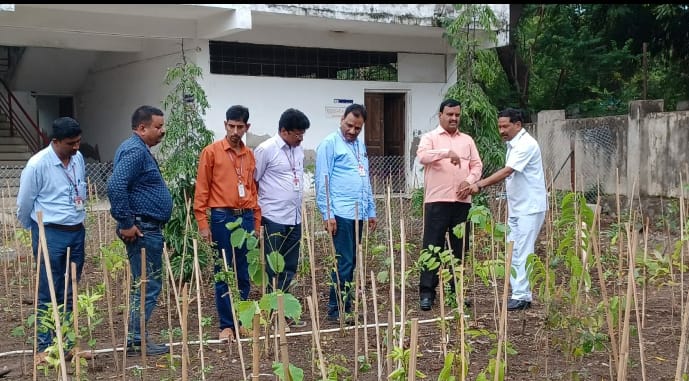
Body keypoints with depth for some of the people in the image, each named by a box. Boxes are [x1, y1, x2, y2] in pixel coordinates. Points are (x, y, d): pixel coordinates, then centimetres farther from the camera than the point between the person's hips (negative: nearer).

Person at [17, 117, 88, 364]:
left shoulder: (78, 159, 3)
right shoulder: (37, 164, -15)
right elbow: (24, 204, -5)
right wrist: (34, 231, 8)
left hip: (77, 232, 6)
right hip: (50, 234, -6)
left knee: (70, 293, 12)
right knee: (48, 295, 1)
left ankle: (67, 343, 22)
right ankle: (44, 348, 11)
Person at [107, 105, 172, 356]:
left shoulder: (139, 149, 17)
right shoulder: (135, 151, -16)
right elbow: (116, 186, -28)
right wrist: (126, 223, -23)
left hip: (149, 229, 11)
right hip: (142, 229, -11)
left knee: (145, 285, 14)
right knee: (147, 286, -6)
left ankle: (138, 337, 21)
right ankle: (135, 341, 1)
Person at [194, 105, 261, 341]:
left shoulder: (249, 155, 12)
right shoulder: (211, 152, -2)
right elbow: (202, 189, -3)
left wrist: (256, 222, 15)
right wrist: (202, 223, -8)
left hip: (246, 217, 5)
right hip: (222, 218, -4)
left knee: (244, 275, 9)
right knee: (224, 274, 0)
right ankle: (226, 325, 8)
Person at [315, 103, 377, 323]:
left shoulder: (360, 146, 18)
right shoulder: (330, 144, -5)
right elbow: (322, 181, -9)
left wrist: (371, 211, 18)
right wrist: (327, 214, -14)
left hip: (358, 214, 8)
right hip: (341, 214, -8)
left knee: (350, 263, 11)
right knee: (344, 262, -7)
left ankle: (345, 306, 19)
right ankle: (336, 309, 1)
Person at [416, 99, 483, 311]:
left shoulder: (467, 140, 17)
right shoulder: (430, 137, 4)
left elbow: (477, 165, 14)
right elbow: (422, 156, -16)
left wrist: (470, 180, -6)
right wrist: (447, 153, -29)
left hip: (462, 201, 4)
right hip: (437, 200, -4)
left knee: (460, 248, 8)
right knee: (433, 247, -4)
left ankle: (457, 291, 16)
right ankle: (426, 292, 0)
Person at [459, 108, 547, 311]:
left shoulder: (526, 144, -16)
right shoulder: (512, 144, 14)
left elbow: (506, 172, -26)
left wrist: (479, 184, -30)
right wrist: (509, 208, 17)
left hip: (530, 208, -10)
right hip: (516, 208, 10)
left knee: (522, 252, -8)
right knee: (513, 252, 11)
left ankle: (521, 296, -3)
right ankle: (519, 294, 17)